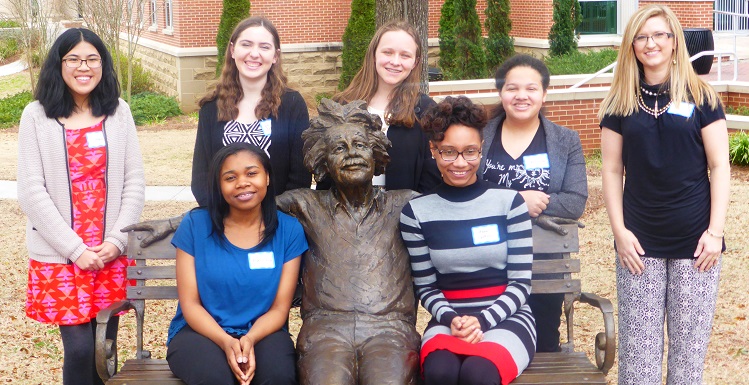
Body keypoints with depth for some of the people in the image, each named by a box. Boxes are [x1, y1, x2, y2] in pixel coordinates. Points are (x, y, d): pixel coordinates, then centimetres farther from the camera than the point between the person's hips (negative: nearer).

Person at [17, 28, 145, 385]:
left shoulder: (119, 112, 5)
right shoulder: (37, 115, -3)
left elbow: (135, 182, 5)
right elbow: (32, 192, -6)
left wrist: (116, 241, -7)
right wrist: (75, 249, -11)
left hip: (111, 253, 2)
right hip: (58, 255, -2)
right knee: (80, 347, -7)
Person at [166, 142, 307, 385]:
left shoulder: (288, 230, 0)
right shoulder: (195, 225, -2)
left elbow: (280, 308, -1)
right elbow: (190, 304, -4)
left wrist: (250, 339, -21)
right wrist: (226, 342, -21)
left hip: (262, 332, 1)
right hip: (201, 331, -1)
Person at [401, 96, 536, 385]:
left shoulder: (509, 201, 0)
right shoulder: (416, 212, 3)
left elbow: (521, 283, 0)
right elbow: (426, 287, 7)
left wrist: (483, 320, -15)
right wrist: (451, 319, -13)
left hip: (506, 318, -1)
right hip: (447, 320, 1)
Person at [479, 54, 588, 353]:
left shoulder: (566, 142, 6)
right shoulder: (479, 138, 5)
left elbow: (576, 202, -6)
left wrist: (534, 204, -18)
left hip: (544, 266, 0)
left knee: (543, 351, 10)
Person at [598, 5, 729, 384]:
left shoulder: (701, 97, 0)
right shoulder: (620, 103, 5)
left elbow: (719, 167, -1)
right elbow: (612, 171, 5)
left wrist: (715, 232, -7)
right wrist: (619, 231, -4)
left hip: (694, 243, -1)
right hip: (640, 244, 1)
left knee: (689, 346, 5)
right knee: (637, 349, 3)